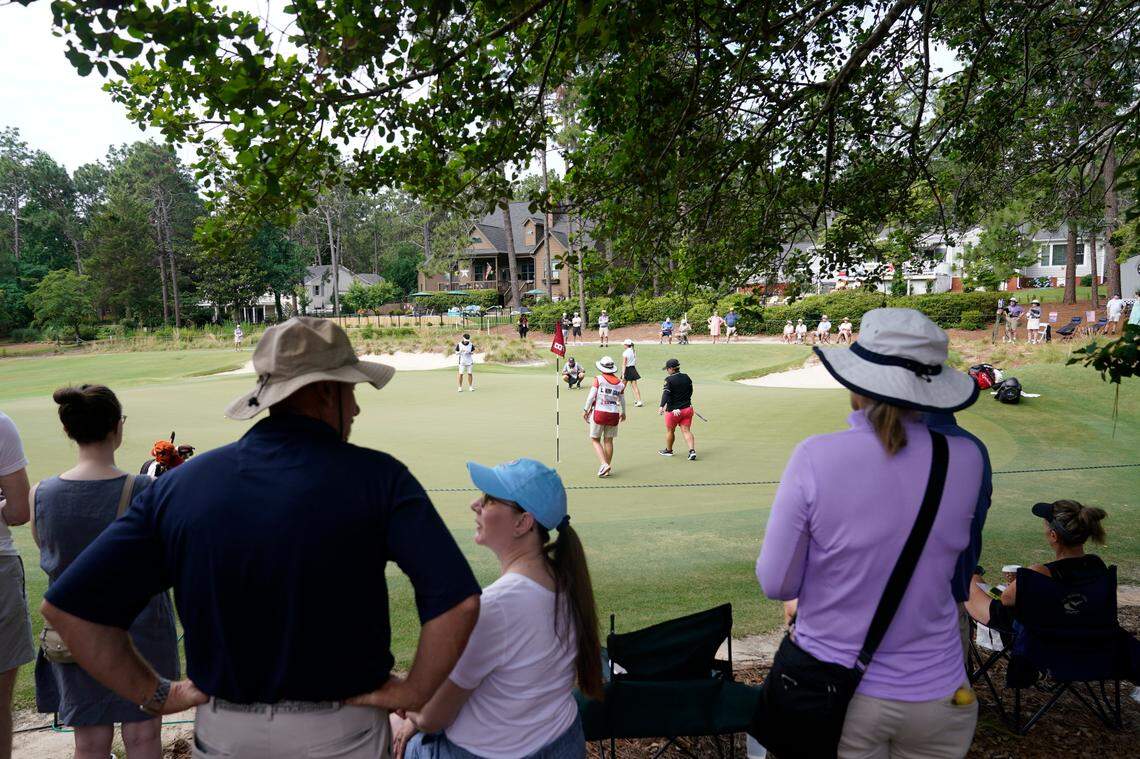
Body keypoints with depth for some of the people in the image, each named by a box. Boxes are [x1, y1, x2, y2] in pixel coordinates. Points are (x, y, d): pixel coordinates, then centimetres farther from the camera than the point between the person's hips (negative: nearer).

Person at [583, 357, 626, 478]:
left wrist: (586, 410, 5)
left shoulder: (599, 379, -6)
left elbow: (591, 396, -7)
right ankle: (607, 470, 17)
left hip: (599, 413, -3)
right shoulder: (620, 383, 5)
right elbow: (622, 401, 16)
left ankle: (604, 464, -8)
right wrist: (623, 413, 33)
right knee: (608, 441, 12)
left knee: (595, 440, 9)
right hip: (614, 414, 4)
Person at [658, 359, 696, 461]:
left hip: (673, 410, -5)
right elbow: (690, 391, 15)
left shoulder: (669, 379, -14)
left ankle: (668, 450, 32)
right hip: (687, 408, 5)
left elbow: (666, 394, -26)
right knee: (686, 430, 4)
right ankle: (692, 450, -12)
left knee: (670, 430, 15)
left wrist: (662, 406, -35)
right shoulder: (686, 377, 4)